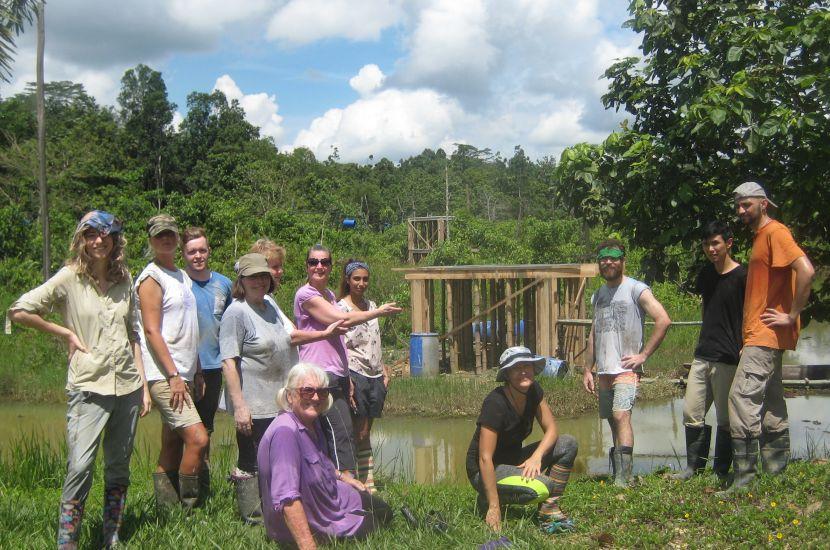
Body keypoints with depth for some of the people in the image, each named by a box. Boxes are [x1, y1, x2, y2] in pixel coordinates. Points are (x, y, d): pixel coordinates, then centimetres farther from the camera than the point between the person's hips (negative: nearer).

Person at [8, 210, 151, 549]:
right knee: (80, 466, -12)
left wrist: (143, 384, 12)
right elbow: (18, 311, -8)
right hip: (88, 387, -5)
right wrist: (66, 333, -6)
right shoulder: (70, 279, -5)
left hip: (127, 386, 5)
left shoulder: (124, 280, 10)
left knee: (119, 468, 10)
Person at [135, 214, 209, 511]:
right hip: (164, 375, -9)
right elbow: (152, 331, -14)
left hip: (183, 375, 9)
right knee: (198, 438, -17)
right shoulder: (151, 278, -7)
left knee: (172, 448, 10)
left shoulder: (182, 276, 19)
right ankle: (186, 510, -9)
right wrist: (174, 375, -19)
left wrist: (197, 372, 17)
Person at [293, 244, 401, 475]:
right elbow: (342, 319, -17)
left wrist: (346, 377, 20)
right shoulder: (305, 294, -8)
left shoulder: (329, 295, 19)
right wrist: (379, 312, -6)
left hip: (337, 376, 9)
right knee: (342, 432, -16)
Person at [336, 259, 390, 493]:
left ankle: (369, 485, 10)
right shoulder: (341, 307, -7)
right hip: (355, 373, -6)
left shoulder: (371, 305, 14)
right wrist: (347, 379, -17)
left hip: (374, 377, 6)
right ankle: (366, 485, -2)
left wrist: (384, 370, 16)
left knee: (366, 432, 9)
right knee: (361, 433, -6)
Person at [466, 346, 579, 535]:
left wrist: (536, 456, -25)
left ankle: (549, 511, -7)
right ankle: (487, 501, -5)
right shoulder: (496, 403, -27)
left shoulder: (534, 391, -5)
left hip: (514, 459, 8)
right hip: (485, 471, -8)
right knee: (541, 487, -31)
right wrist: (494, 507, -29)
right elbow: (485, 458, -28)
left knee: (568, 444, -7)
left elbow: (552, 429, -3)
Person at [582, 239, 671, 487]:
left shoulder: (636, 289, -4)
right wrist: (588, 369, 17)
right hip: (604, 371, 7)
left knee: (621, 415, -21)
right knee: (614, 421, 9)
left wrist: (643, 355, -13)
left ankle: (623, 479, -25)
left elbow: (663, 320, -12)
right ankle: (617, 474, 16)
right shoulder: (598, 295, 17)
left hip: (626, 369, -7)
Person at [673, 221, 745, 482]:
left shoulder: (742, 277, -10)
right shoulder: (706, 274, 12)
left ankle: (721, 474, 13)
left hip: (728, 359, -7)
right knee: (691, 414, 7)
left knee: (725, 419, 2)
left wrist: (744, 351, -13)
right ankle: (694, 466, 19)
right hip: (702, 356, 7)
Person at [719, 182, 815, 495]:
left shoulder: (775, 232, -10)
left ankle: (745, 478, -15)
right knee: (771, 405, 12)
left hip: (766, 334, -10)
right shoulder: (760, 237, 19)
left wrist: (792, 315, -19)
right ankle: (777, 473, 18)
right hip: (763, 337, 10)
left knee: (742, 396, -15)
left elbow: (806, 271, -24)